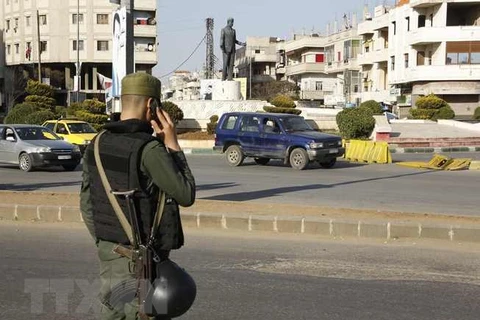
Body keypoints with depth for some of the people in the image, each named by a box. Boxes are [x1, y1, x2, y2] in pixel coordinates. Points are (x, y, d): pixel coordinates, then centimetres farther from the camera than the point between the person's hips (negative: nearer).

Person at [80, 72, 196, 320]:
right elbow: (186, 195, -14)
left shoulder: (97, 145, 3)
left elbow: (87, 204, 9)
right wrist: (173, 146, -11)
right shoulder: (149, 148, -20)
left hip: (109, 252, 7)